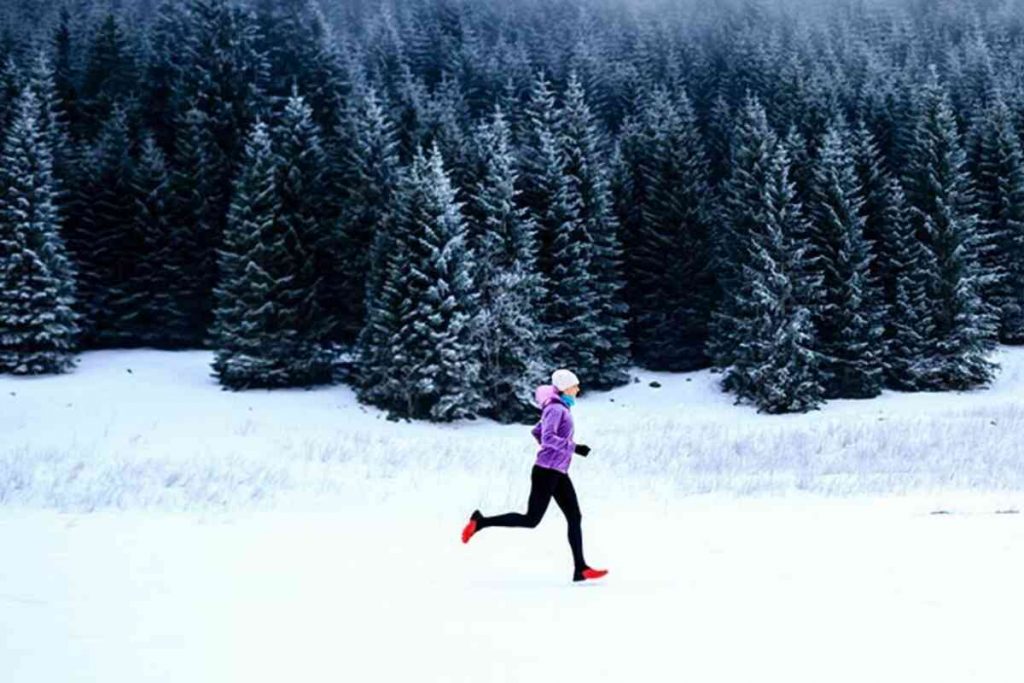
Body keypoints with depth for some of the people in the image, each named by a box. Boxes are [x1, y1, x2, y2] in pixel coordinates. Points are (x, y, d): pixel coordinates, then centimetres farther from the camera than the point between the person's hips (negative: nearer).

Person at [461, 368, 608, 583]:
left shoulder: (561, 409, 17)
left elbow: (536, 432, 27)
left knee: (574, 517, 3)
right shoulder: (555, 408, -12)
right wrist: (574, 447, -24)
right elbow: (548, 438, -25)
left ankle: (580, 569, 2)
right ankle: (480, 522, 2)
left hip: (558, 473, 10)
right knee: (531, 519, -7)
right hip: (546, 471, -10)